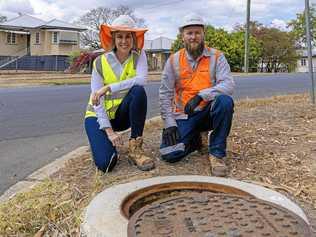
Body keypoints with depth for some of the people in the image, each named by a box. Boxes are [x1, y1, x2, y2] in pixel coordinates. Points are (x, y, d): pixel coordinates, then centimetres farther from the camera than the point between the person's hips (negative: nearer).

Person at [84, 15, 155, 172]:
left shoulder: (139, 56, -6)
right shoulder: (100, 62, -9)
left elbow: (141, 80, -27)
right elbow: (97, 101, -13)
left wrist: (108, 88, -30)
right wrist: (109, 130, -22)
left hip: (123, 115, 1)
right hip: (100, 116, -1)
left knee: (138, 91, -30)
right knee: (105, 163, -22)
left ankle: (135, 148, -18)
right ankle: (103, 141, 17)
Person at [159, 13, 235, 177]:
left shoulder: (216, 57, -3)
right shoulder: (173, 61, 1)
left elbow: (228, 85, -17)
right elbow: (165, 94, 0)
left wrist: (201, 95, -31)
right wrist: (169, 124, -9)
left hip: (208, 112, -1)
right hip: (184, 116, 1)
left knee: (225, 101, -34)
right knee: (169, 154, -18)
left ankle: (217, 153, -16)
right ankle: (194, 139, 18)